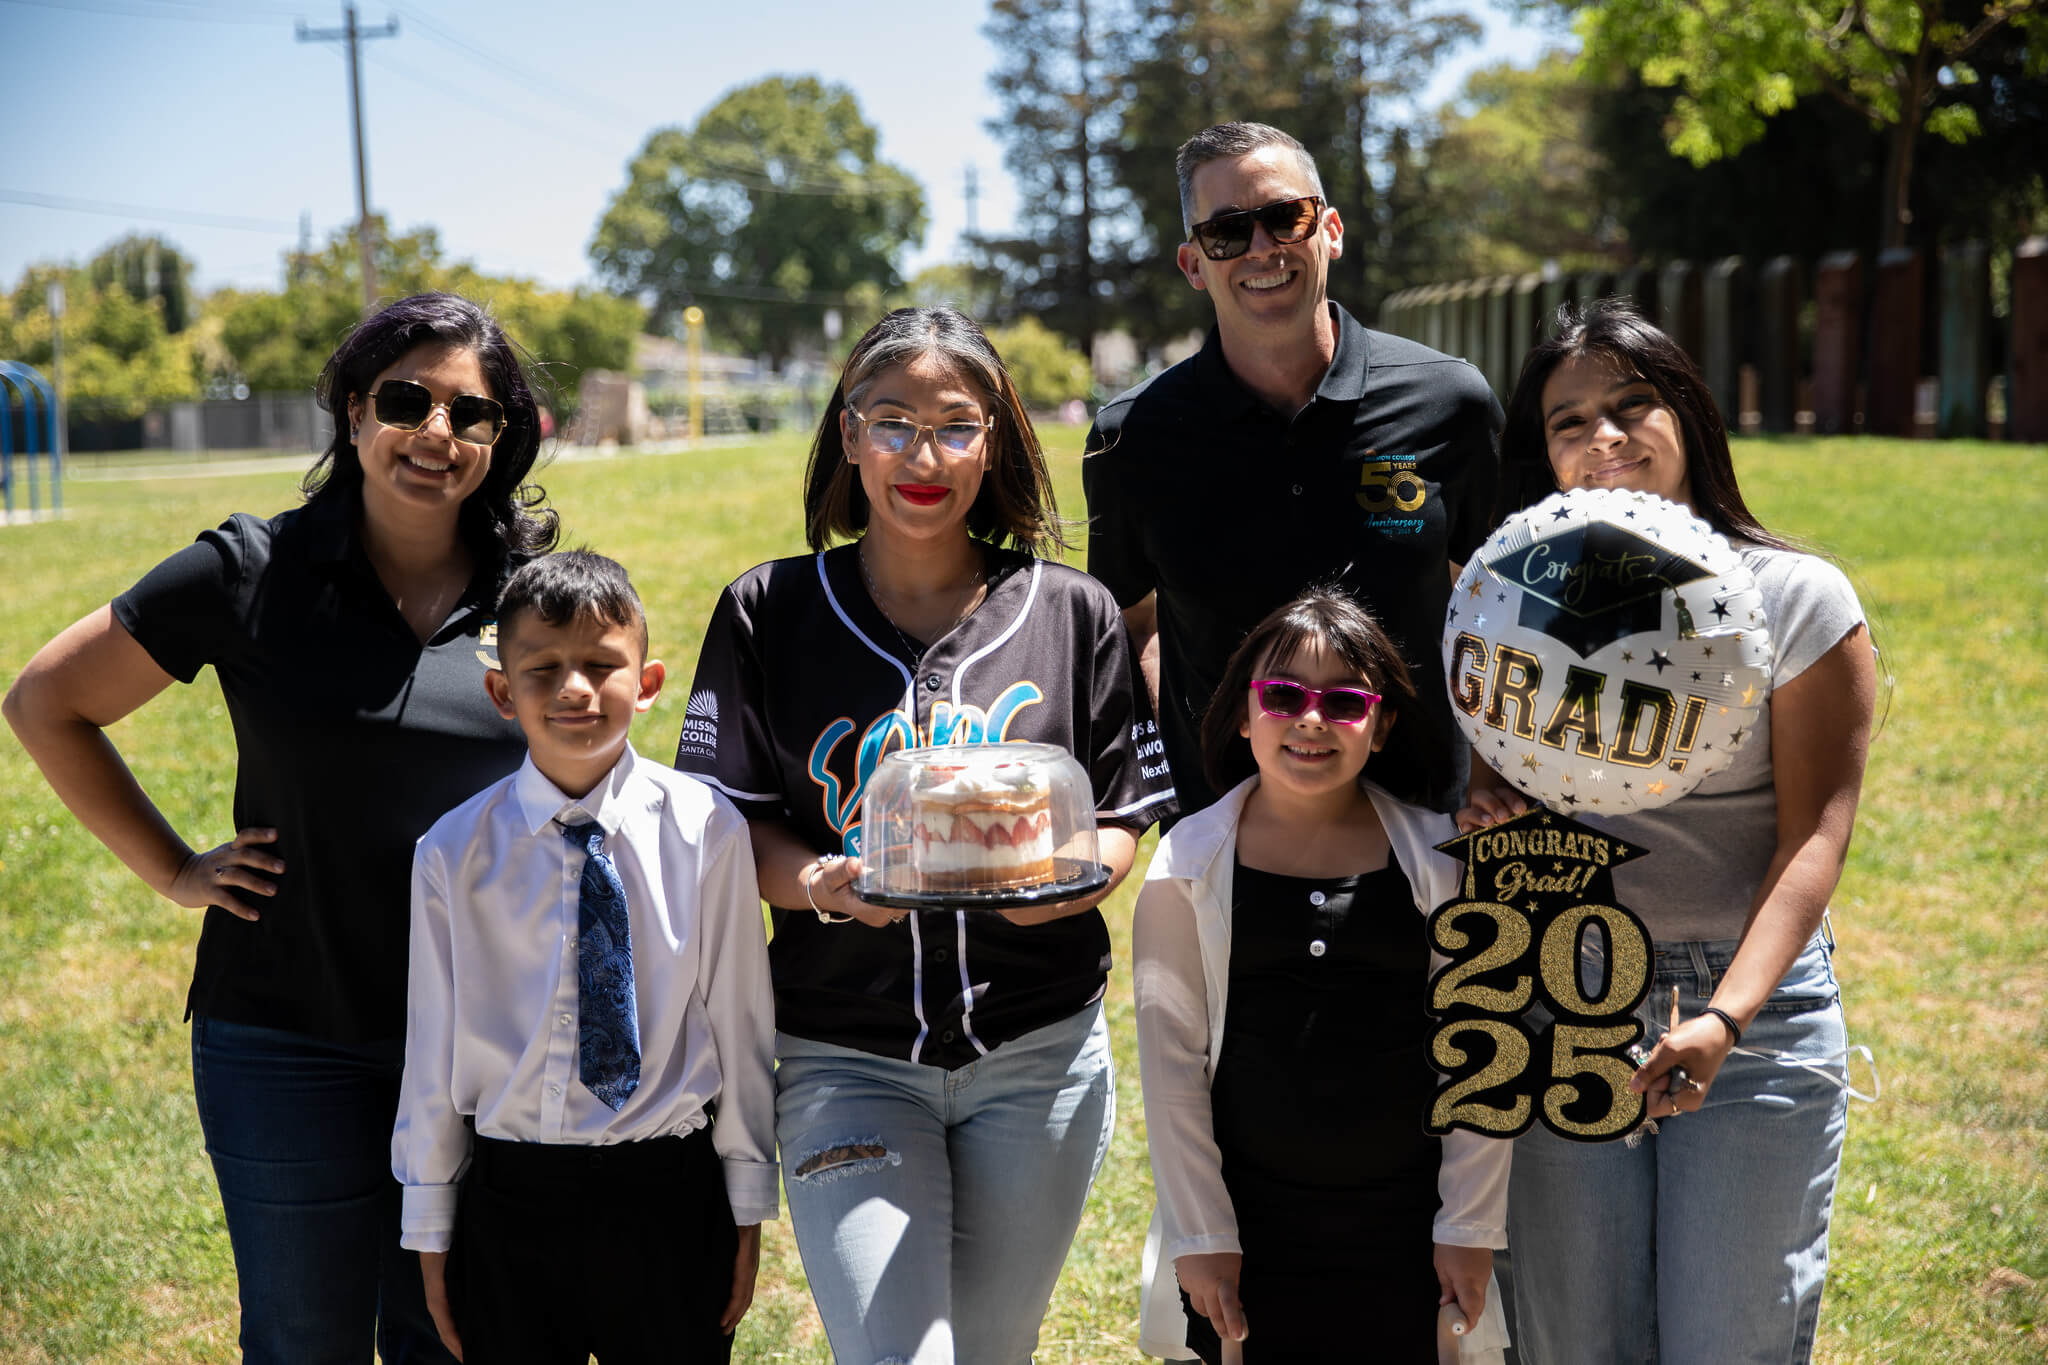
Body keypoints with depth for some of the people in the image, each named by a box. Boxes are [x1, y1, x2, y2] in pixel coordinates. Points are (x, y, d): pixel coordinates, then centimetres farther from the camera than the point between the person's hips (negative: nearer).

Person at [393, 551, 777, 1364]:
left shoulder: (706, 831, -6)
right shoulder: (455, 854, -5)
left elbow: (739, 1022, 0)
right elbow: (432, 1051, 2)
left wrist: (749, 1209, 4)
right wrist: (430, 1235, 6)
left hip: (670, 1194, 0)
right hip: (512, 1198, 0)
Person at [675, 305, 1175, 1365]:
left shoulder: (1072, 613, 3)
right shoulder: (770, 612, 1)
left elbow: (1121, 823, 5)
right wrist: (820, 881, -21)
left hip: (1038, 1050, 2)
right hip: (846, 1057, -1)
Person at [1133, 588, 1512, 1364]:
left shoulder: (1438, 858, 0)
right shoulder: (1191, 864, 0)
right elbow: (1170, 1057, 0)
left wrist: (1470, 1226, 0)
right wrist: (1201, 1234, -3)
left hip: (1405, 1235, 0)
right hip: (1247, 1226, 0)